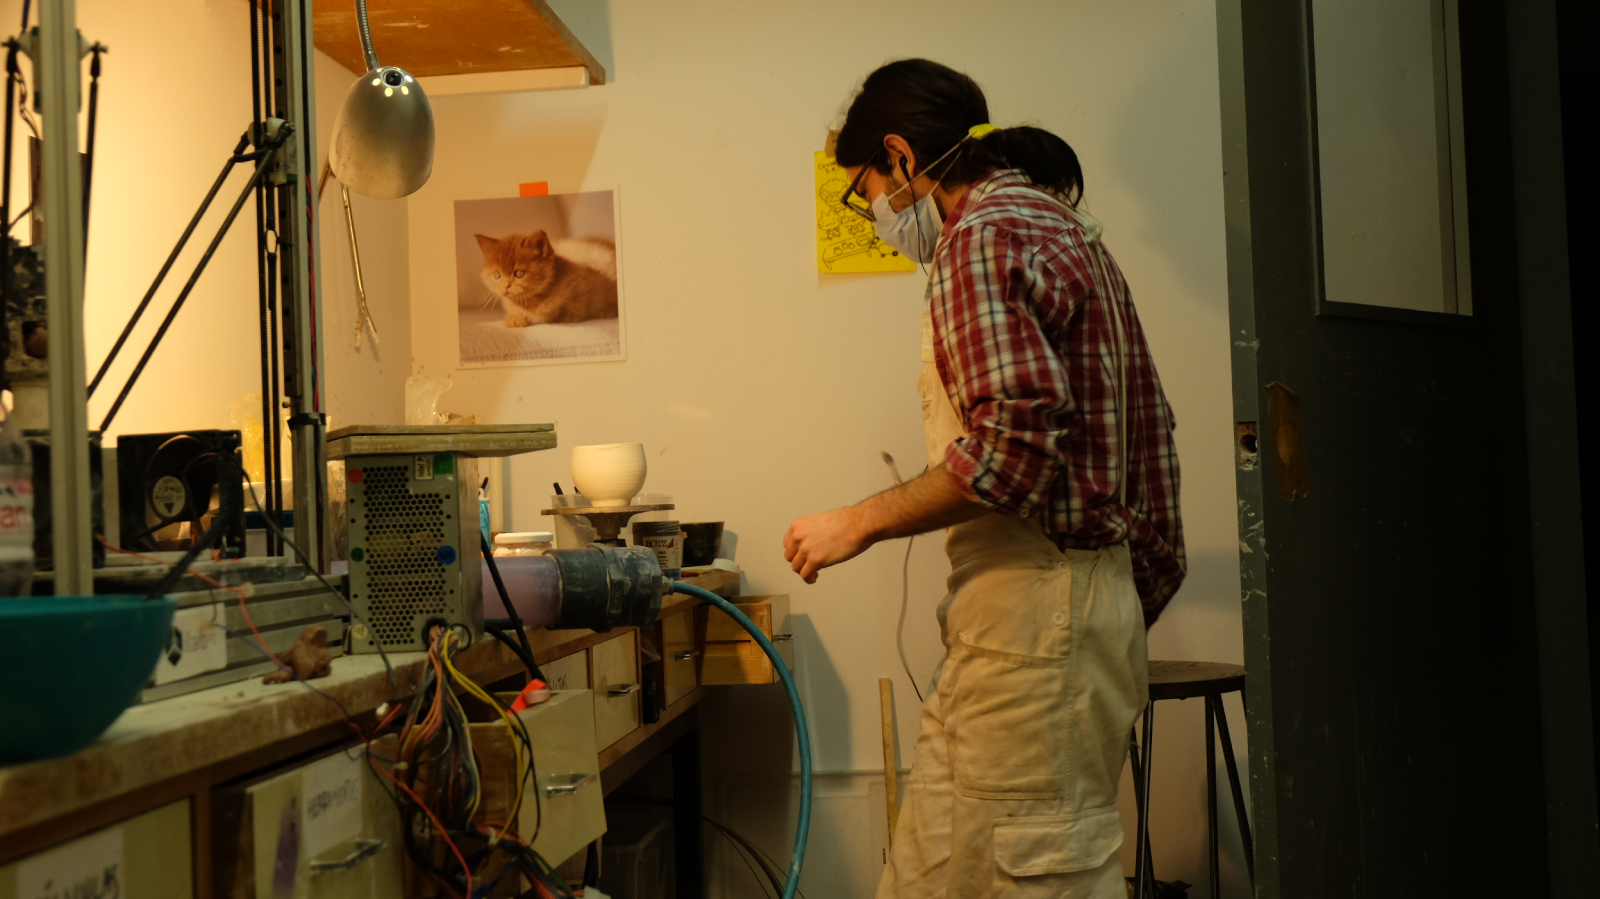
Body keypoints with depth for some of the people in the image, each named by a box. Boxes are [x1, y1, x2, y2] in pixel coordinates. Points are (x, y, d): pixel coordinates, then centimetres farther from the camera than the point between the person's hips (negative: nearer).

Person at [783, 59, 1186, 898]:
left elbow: (1015, 441, -22)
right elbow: (1149, 426, 23)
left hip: (1030, 609, -10)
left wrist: (862, 522, -12)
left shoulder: (984, 237, -10)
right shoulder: (1065, 230, 22)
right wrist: (1145, 586, 26)